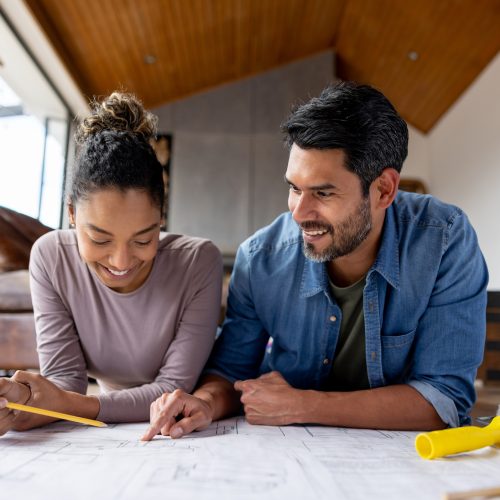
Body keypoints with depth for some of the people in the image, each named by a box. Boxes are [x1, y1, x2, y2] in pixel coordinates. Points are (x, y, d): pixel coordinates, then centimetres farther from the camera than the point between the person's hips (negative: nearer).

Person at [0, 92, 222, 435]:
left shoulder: (199, 262, -20)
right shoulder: (51, 257, -13)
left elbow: (175, 387, -18)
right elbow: (65, 376, -12)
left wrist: (70, 405, -29)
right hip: (108, 435, 2)